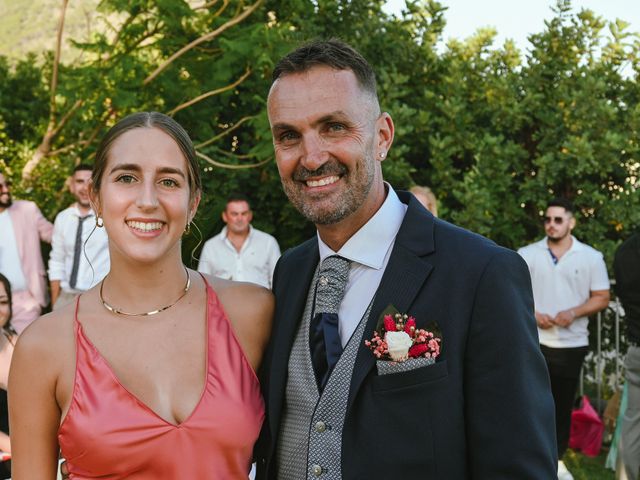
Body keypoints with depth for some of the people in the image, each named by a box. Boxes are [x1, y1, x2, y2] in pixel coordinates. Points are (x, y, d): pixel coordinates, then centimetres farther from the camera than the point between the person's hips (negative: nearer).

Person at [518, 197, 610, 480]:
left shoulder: (591, 257, 1)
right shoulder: (527, 255, 1)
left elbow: (602, 297, 1)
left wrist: (573, 313, -15)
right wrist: (532, 314, -14)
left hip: (572, 345, 1)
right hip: (533, 342, -1)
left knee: (563, 405, 11)